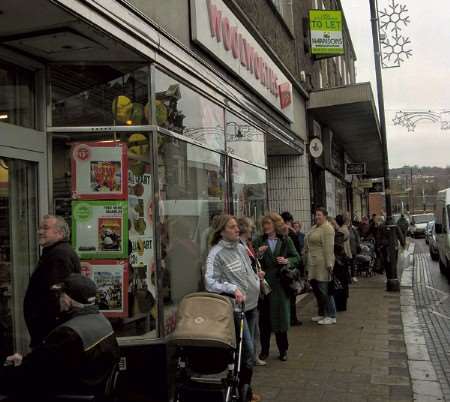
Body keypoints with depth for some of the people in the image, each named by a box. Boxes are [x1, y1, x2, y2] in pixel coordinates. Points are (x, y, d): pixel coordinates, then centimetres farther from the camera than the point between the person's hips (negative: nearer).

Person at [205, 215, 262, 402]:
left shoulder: (241, 247, 9)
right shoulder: (216, 253, -14)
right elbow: (210, 282, -22)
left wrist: (257, 284, 11)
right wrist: (233, 289, -32)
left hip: (251, 304, 8)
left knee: (249, 349, 16)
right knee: (248, 352, -6)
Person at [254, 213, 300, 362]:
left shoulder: (286, 240, 3)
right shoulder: (259, 241, 2)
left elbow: (297, 258, 6)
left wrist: (287, 261, -13)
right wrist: (259, 255, -19)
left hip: (280, 283, 0)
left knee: (281, 315, 7)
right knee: (264, 317, 6)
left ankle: (283, 349, 22)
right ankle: (264, 350, 19)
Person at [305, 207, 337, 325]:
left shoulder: (327, 228, -12)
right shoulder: (314, 227, 16)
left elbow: (329, 247, -18)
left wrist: (329, 264, -22)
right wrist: (307, 262, 17)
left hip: (322, 263, -9)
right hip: (313, 263, 9)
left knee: (324, 290, -4)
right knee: (316, 289, 15)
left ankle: (331, 316, 6)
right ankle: (321, 313, 28)